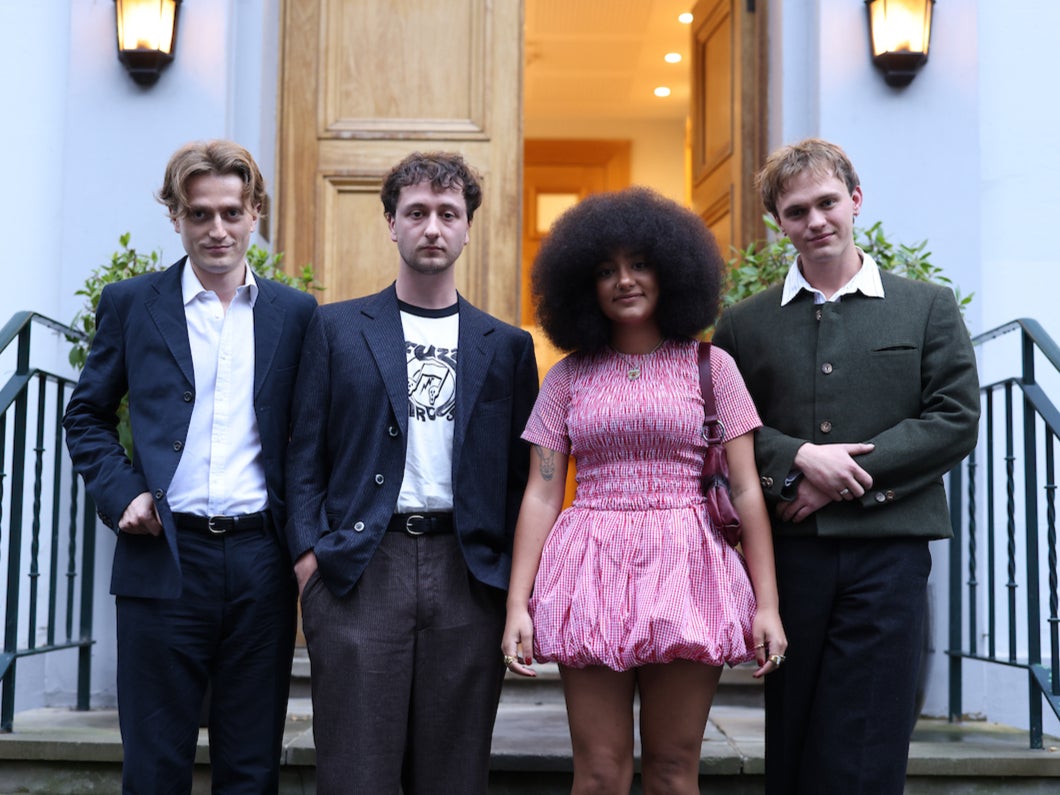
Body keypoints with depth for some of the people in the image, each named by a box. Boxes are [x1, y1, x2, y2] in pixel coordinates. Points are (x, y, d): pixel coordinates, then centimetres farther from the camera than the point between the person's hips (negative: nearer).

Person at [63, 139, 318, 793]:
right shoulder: (131, 304, 6)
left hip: (262, 561, 1)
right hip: (164, 558, -1)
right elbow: (86, 417, 11)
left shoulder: (296, 313, 9)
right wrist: (122, 493, -5)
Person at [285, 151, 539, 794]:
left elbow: (521, 473, 10)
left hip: (467, 574, 1)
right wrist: (310, 558, -5)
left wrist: (517, 589, 2)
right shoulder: (336, 328, 10)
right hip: (359, 570, -1)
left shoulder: (507, 346, 13)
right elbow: (306, 455, 6)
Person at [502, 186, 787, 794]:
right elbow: (541, 495, 6)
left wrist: (767, 604, -4)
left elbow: (747, 491, 3)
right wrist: (517, 605, -3)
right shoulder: (569, 376, 10)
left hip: (686, 570, -1)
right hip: (591, 576, 1)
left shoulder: (711, 366, 6)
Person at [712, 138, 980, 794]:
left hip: (887, 549, -1)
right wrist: (799, 458, -13)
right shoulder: (744, 325, 11)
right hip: (786, 552, 2)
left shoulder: (929, 308, 8)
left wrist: (844, 477, -9)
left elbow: (957, 420, 0)